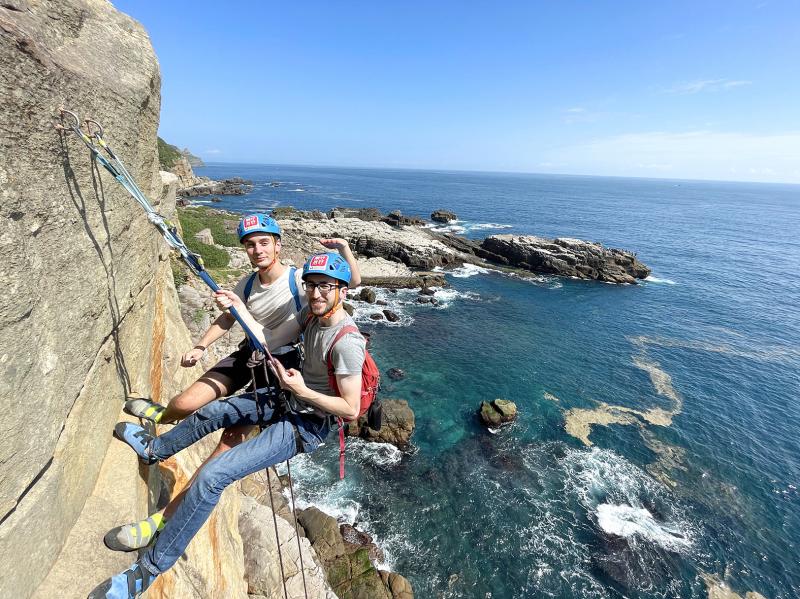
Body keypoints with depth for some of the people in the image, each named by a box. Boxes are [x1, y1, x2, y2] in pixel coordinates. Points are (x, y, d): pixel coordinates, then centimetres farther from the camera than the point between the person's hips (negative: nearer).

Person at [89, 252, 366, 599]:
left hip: (307, 426, -9)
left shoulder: (346, 342, -30)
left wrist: (302, 391, -29)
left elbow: (351, 410, -26)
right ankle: (155, 448, 50)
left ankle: (150, 568, 9)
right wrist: (241, 310, -3)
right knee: (213, 411, 20)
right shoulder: (313, 313, -4)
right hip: (290, 400, 9)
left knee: (212, 476, -14)